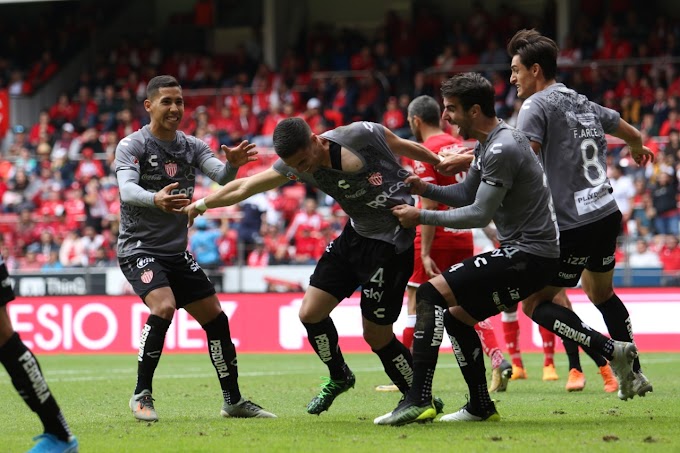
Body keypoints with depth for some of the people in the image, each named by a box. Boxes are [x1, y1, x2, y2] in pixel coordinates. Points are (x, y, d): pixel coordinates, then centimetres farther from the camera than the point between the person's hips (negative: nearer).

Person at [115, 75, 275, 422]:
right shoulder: (132, 146, -11)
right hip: (139, 248, -6)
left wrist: (232, 164, -34)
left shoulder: (192, 147, 6)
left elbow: (220, 176, -9)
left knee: (216, 318, 5)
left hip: (177, 252, 6)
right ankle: (142, 395, -17)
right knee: (164, 306, -28)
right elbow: (127, 189, -28)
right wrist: (156, 200, -49)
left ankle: (233, 400, 19)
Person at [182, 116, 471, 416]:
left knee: (376, 335, -5)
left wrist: (443, 162, 8)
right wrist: (200, 205, 13)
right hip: (355, 234, 6)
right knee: (310, 313, 3)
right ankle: (339, 377, 30)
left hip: (391, 241, -6)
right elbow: (244, 188, 4)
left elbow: (401, 146, -3)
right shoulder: (293, 166, -8)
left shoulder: (361, 135, -23)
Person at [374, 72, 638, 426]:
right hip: (527, 253, 11)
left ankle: (418, 401, -21)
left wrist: (422, 217, -13)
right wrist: (426, 189, 4)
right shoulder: (488, 143, 14)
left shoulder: (501, 150, -18)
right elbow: (467, 194, 21)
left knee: (431, 294, -17)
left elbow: (480, 214, -19)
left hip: (527, 254, -11)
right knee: (456, 316, 16)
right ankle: (481, 407, 22)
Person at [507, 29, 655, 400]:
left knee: (535, 303, -2)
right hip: (607, 214, 9)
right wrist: (638, 151, 51)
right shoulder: (583, 103, 15)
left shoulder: (537, 105, -9)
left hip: (574, 226, -8)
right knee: (601, 293, 28)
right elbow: (631, 134, 30)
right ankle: (634, 375, 29)